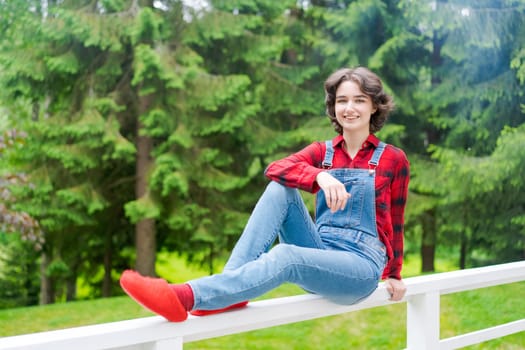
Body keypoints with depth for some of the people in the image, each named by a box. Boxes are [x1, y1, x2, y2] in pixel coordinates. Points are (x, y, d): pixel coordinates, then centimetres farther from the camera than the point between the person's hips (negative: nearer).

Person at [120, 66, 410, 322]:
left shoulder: (393, 159, 1)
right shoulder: (322, 152, 8)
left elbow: (394, 223, 12)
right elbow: (274, 169, -12)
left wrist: (393, 275, 21)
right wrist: (320, 176, -30)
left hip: (361, 266, -4)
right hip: (320, 255, 4)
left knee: (284, 256, -35)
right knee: (280, 188, -20)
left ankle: (185, 297, -48)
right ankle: (231, 288, -30)